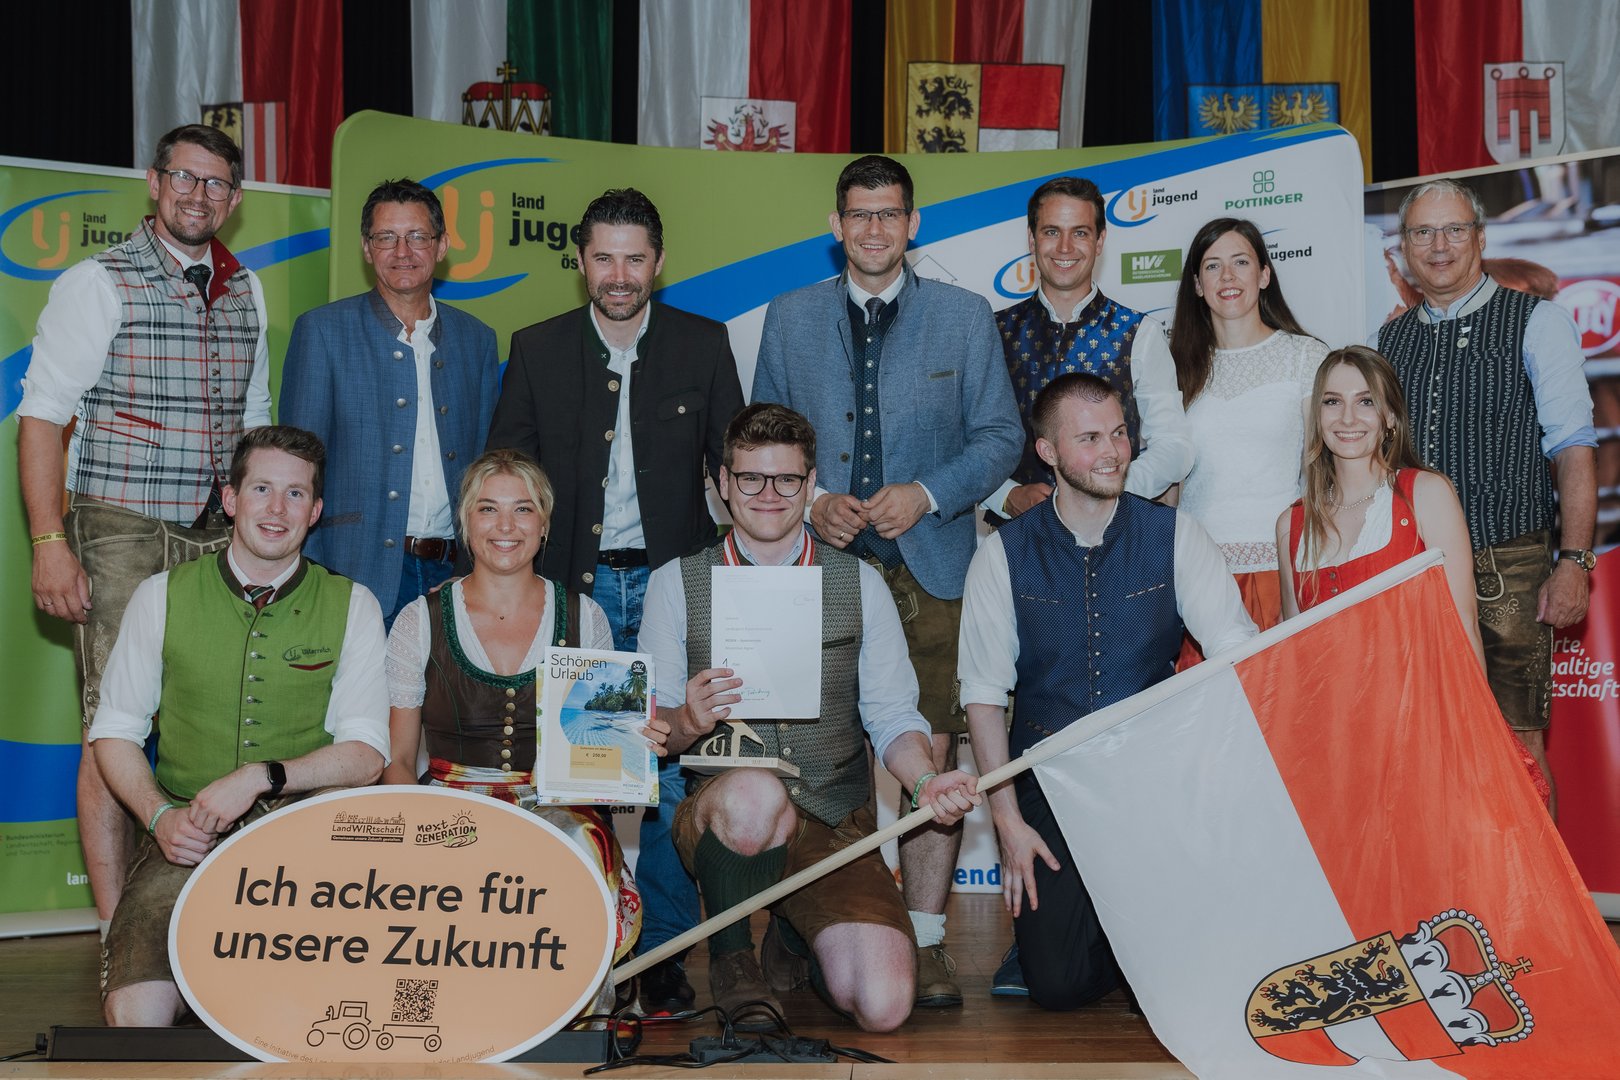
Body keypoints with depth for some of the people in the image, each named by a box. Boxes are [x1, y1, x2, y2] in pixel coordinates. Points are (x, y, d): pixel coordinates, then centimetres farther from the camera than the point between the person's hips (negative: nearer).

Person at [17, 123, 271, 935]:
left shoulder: (246, 292, 14)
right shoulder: (98, 283, -2)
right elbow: (41, 416, -6)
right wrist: (49, 544, -14)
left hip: (216, 537, 5)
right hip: (121, 535, -4)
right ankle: (118, 929, 1)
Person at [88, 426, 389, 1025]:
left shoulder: (352, 605, 6)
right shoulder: (164, 595, 7)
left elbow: (367, 752, 1)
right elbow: (113, 730, 12)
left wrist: (263, 777, -15)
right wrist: (159, 815, -6)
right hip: (186, 835, 0)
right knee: (136, 1013, -24)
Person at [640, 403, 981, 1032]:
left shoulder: (860, 584, 10)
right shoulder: (675, 584, 6)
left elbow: (892, 716, 6)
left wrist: (925, 779, -15)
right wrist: (687, 722, -18)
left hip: (834, 827, 2)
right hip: (714, 814, -1)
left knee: (884, 1006, -20)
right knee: (754, 794, -39)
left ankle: (795, 936, 16)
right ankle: (730, 956, -9)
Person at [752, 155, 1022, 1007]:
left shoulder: (965, 316, 8)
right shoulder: (789, 318, 12)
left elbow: (1000, 437, 7)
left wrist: (926, 494, -9)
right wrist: (808, 502, -4)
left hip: (931, 568, -1)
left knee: (933, 755, -4)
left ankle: (925, 943, 4)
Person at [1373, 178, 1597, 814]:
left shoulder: (1536, 324, 3)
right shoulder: (1387, 342, 15)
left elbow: (1573, 450, -3)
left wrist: (1572, 563, -13)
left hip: (1507, 570, -4)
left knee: (1518, 747, -4)